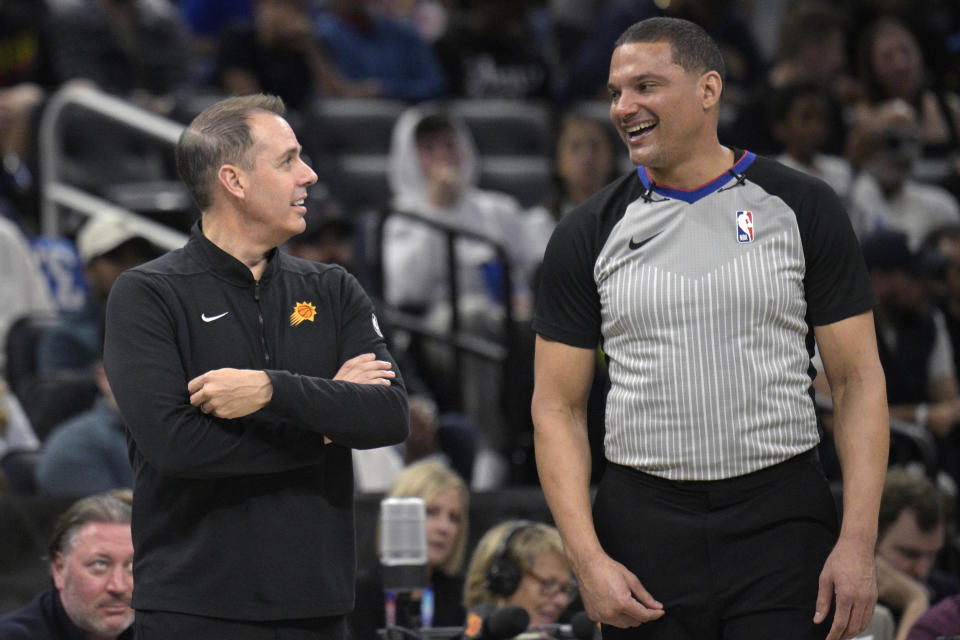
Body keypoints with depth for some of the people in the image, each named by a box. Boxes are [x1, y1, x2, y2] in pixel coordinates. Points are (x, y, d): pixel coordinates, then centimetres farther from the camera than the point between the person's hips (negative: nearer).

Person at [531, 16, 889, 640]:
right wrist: (589, 560, -7)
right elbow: (558, 407, 6)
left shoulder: (801, 208, 3)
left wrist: (858, 541, -9)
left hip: (782, 519, -1)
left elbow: (859, 378, 2)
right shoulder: (590, 233, 6)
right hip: (645, 528, 2)